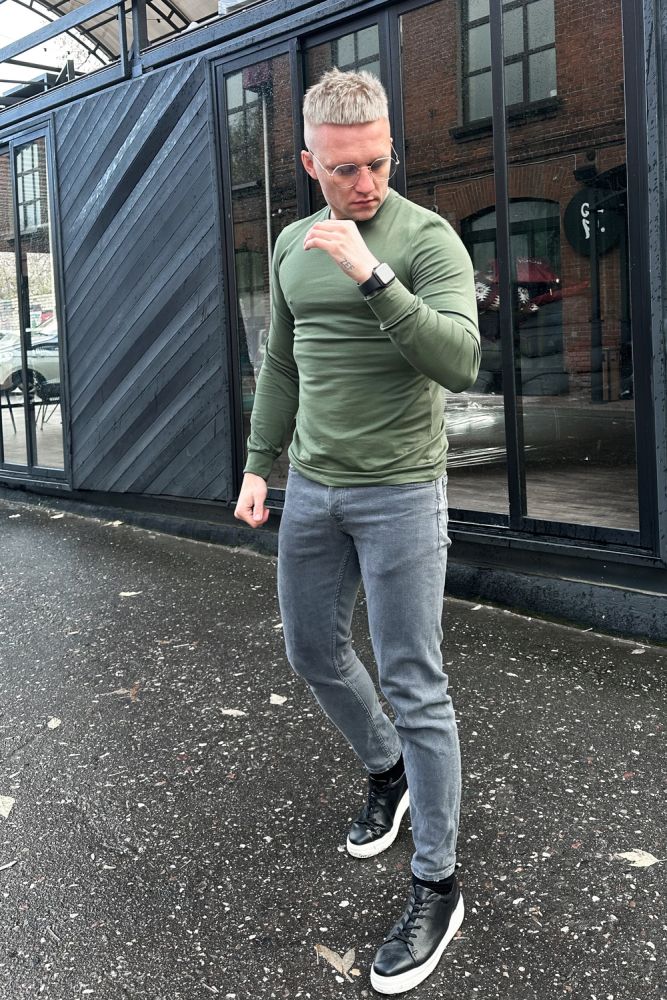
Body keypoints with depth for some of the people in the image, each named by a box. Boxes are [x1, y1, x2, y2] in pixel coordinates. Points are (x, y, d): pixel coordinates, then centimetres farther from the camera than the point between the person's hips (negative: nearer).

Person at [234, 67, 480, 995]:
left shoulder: (427, 238, -10)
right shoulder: (293, 246, 10)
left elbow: (461, 361, -24)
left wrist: (372, 276, -31)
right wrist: (259, 464, 16)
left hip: (399, 491, -6)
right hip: (311, 488, 7)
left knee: (414, 688, -3)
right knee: (312, 651, 17)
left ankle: (437, 886, 10)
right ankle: (385, 770, 44)